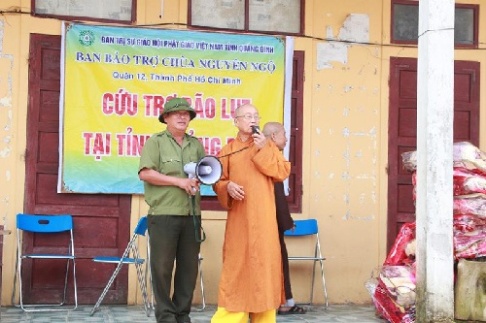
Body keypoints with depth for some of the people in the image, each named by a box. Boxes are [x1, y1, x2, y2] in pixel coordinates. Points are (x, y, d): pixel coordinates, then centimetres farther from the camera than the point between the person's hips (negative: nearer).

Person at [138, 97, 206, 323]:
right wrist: (179, 181, -14)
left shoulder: (196, 144, 16)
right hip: (163, 214, -5)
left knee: (189, 265, 9)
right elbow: (145, 173, -11)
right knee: (162, 265, 0)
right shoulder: (156, 142, -1)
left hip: (191, 215, 5)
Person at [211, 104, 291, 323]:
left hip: (263, 217, 1)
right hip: (239, 217, 0)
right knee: (236, 261, 0)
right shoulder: (228, 150, 8)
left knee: (264, 260, 1)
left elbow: (283, 172, -2)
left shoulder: (268, 145, 10)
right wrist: (228, 187, -15)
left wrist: (264, 150, -10)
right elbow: (218, 181, 7)